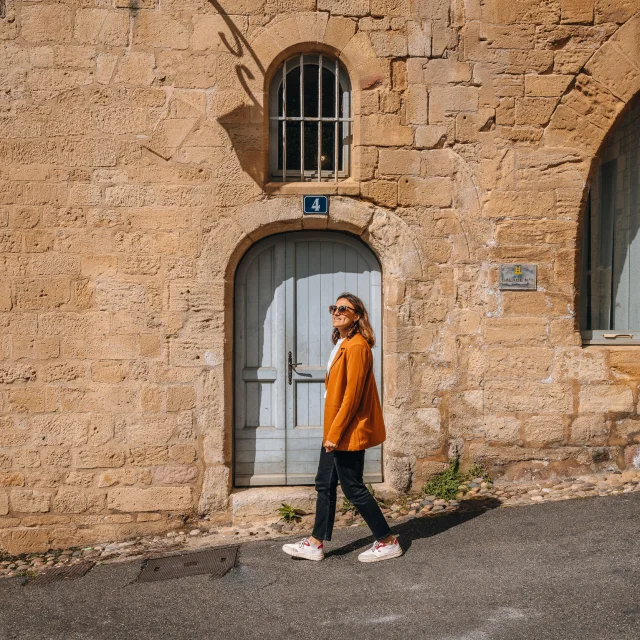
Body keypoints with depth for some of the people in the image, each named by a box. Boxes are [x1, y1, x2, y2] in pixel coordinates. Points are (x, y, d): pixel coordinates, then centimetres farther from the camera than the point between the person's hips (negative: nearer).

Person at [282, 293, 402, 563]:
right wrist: (331, 432, 15)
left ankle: (388, 542, 14)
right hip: (335, 430, 10)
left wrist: (335, 433, -21)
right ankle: (315, 544, 24)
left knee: (353, 487, 0)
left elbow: (352, 394, -22)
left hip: (349, 431, -10)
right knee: (325, 483, 14)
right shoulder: (342, 344, 13)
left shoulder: (356, 346, -17)